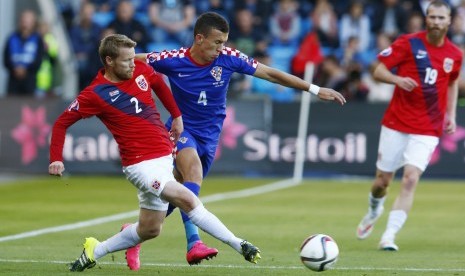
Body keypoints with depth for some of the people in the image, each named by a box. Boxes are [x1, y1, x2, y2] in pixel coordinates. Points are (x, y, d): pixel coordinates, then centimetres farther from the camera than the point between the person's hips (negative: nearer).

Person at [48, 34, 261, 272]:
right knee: (187, 200, -24)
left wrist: (177, 116, 23)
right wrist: (56, 159, -13)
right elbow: (61, 123, -3)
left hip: (164, 158, 7)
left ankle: (95, 251, 31)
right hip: (141, 163, -7)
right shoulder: (95, 94, -11)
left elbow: (159, 84, 25)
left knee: (149, 230, 15)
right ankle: (239, 245, -20)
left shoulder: (141, 71, 2)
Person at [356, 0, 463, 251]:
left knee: (411, 179, -16)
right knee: (383, 180, 8)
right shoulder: (408, 43, -7)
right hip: (396, 124, -1)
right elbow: (378, 71, -6)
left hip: (427, 130, 1)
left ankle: (389, 235, -13)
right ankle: (374, 211, 42)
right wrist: (397, 79, -27)